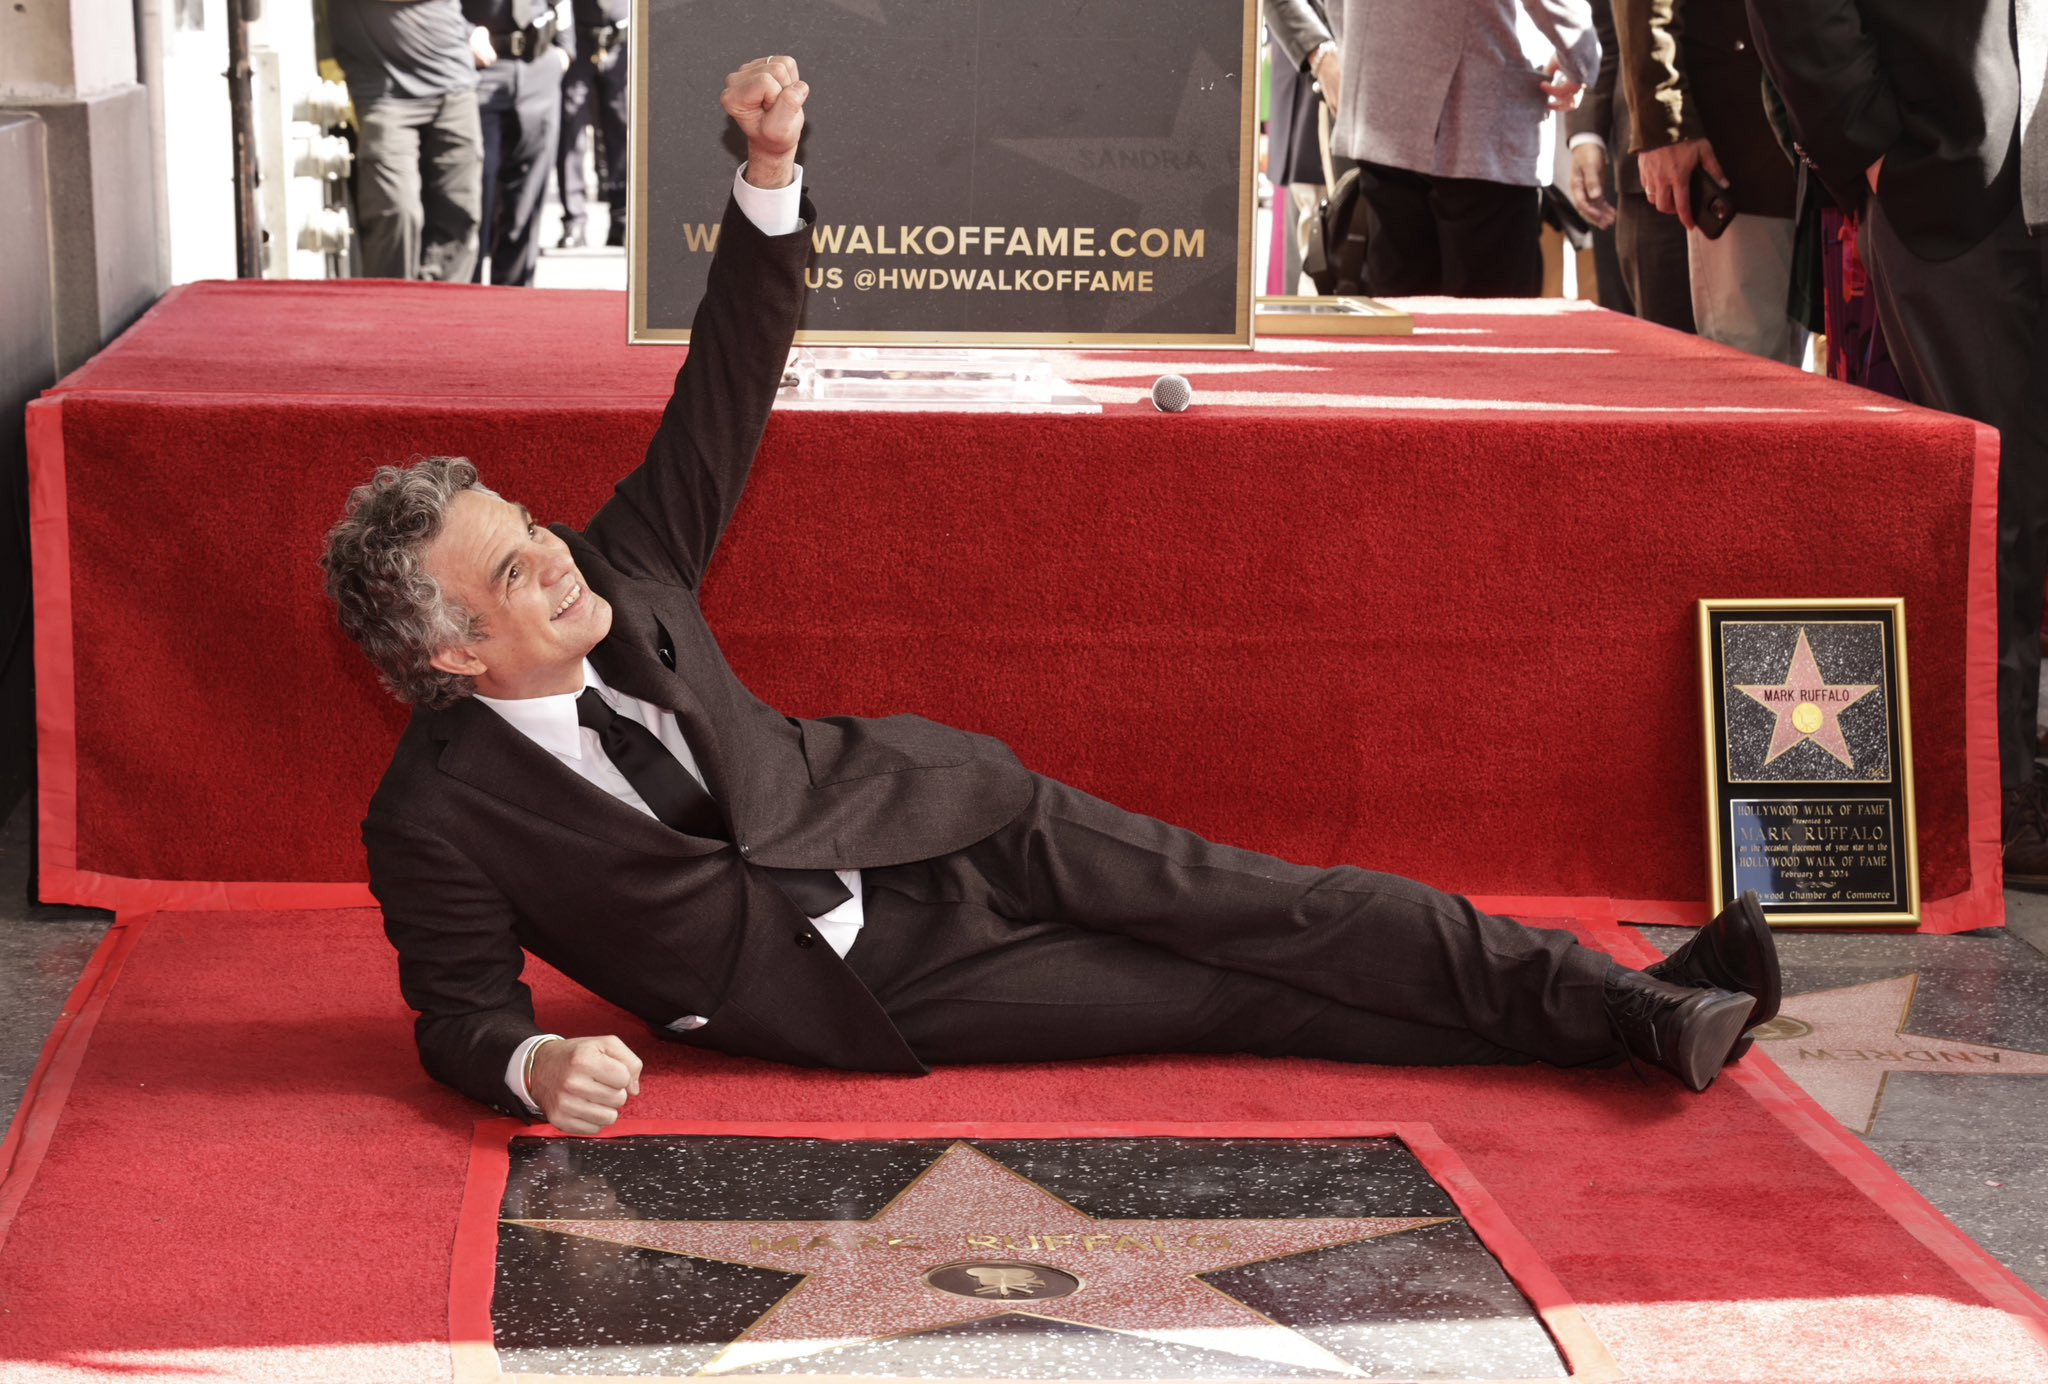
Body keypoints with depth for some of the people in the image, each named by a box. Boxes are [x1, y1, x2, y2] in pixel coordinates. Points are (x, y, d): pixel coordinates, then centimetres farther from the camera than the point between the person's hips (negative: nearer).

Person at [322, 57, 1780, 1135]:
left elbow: (721, 401, -4)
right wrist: (535, 1065, -33)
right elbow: (460, 1003, -8)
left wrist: (771, 174, -18)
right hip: (873, 988, -4)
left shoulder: (614, 577, -6)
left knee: (1239, 908, -11)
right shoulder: (438, 821, -17)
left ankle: (1620, 998, -9)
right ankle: (1623, 1020, -9)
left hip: (924, 824, 4)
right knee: (1227, 1000, -9)